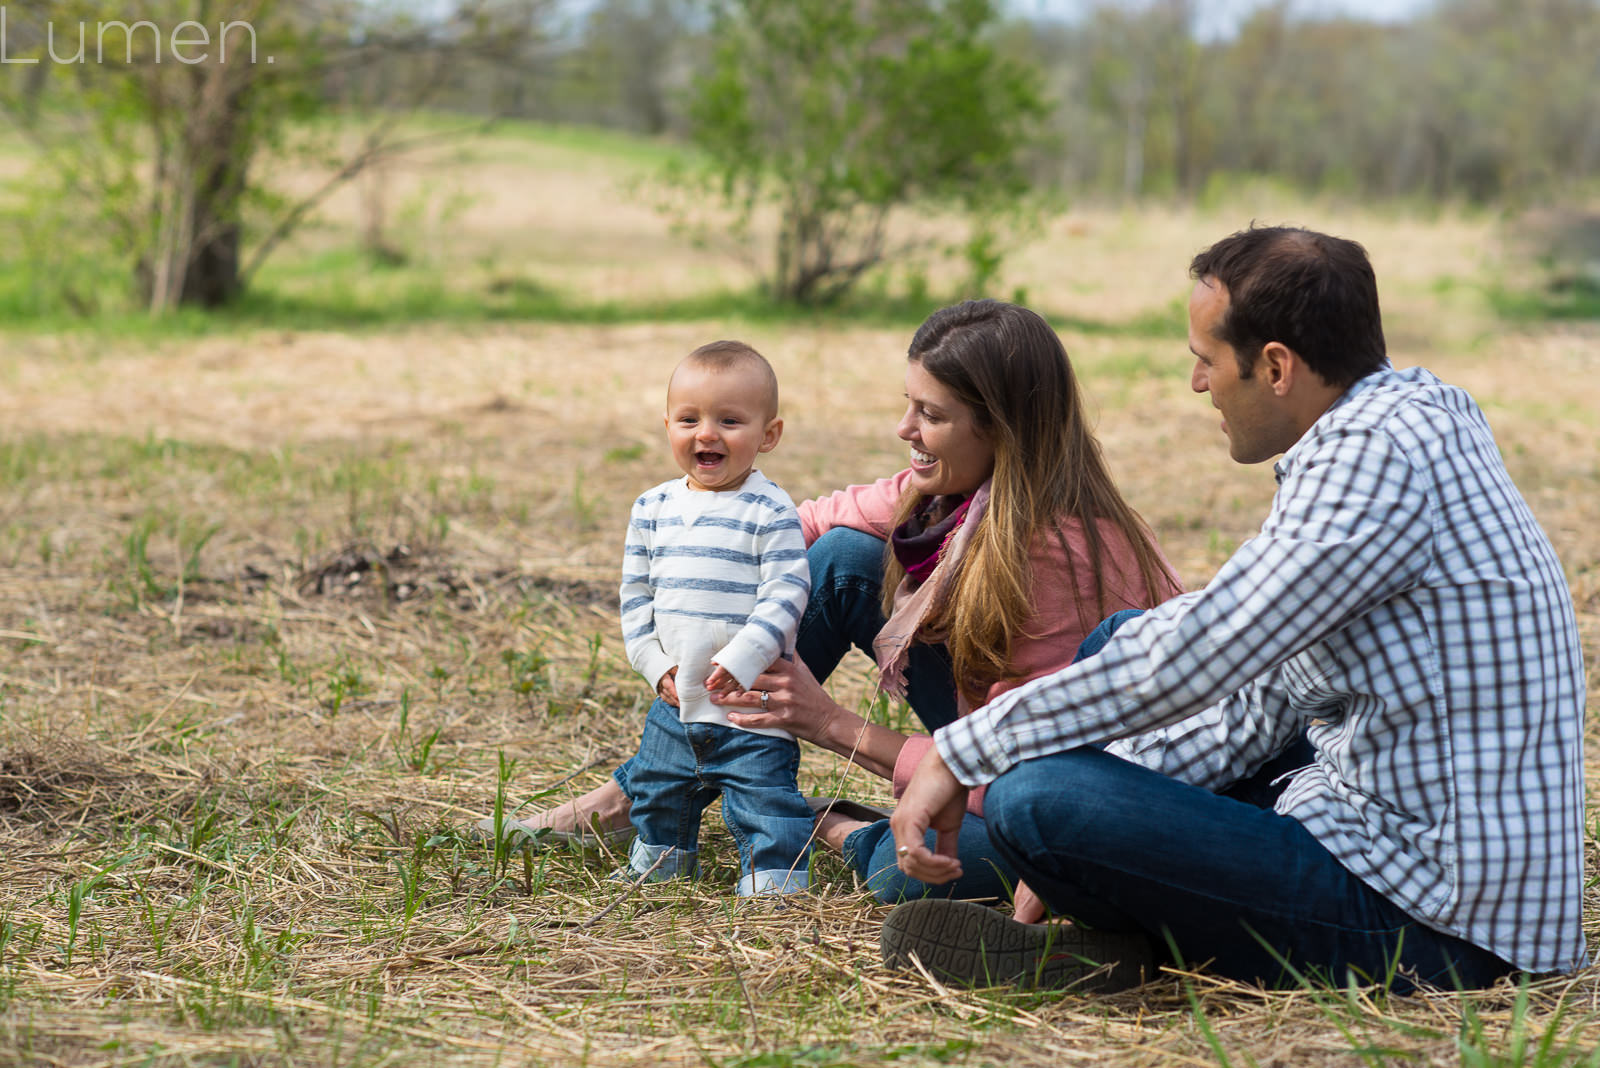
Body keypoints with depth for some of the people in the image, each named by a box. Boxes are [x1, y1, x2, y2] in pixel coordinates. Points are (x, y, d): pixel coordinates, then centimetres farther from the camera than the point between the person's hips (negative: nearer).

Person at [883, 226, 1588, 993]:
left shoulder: (1378, 454, -20)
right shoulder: (1404, 413, 13)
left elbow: (1181, 665, -22)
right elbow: (1265, 702, 14)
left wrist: (957, 757, -13)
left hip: (1426, 923, -11)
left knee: (1036, 798, -26)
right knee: (1123, 639, 23)